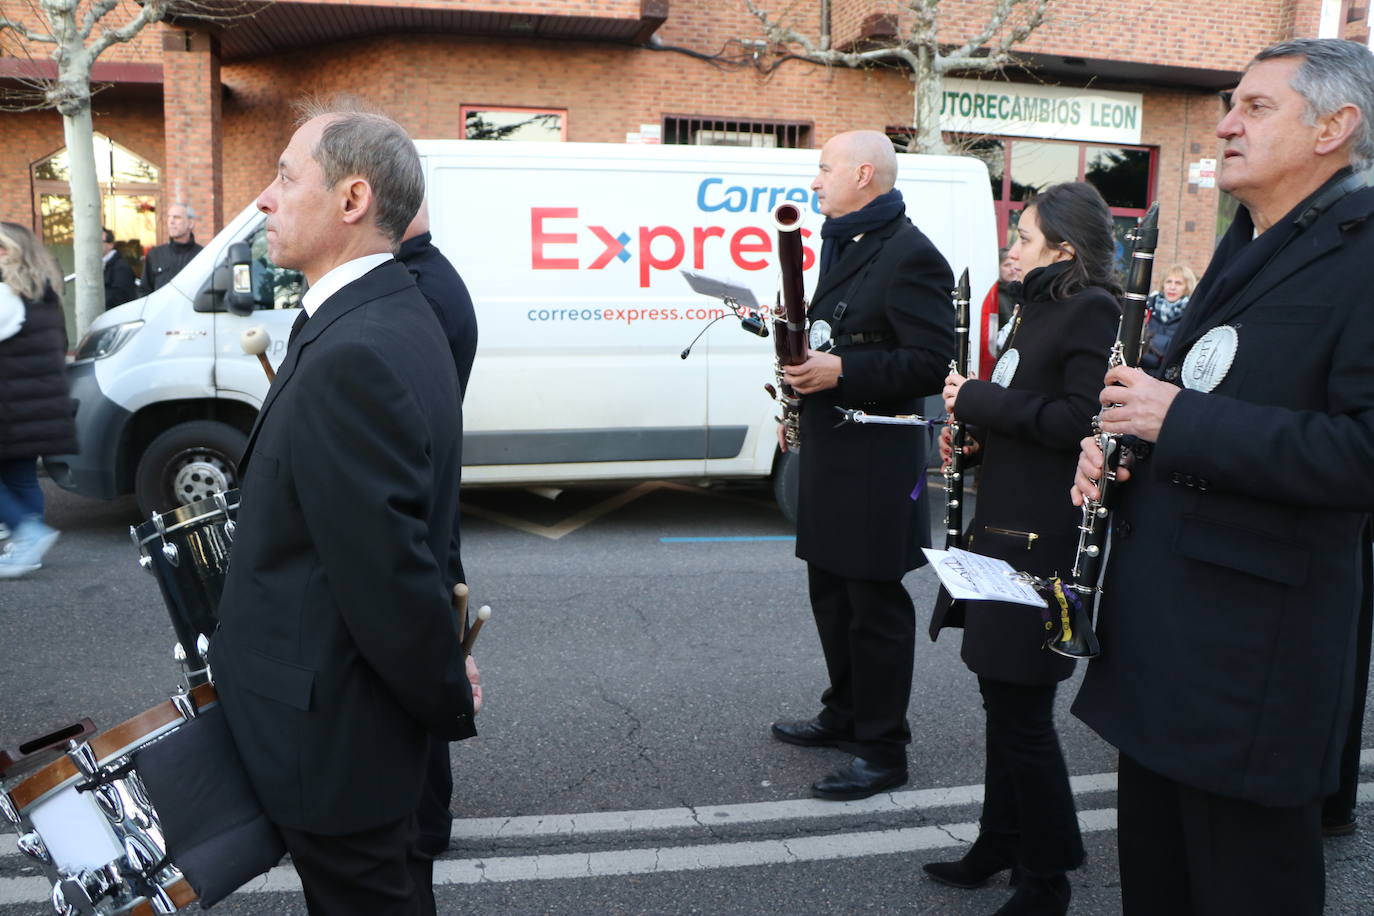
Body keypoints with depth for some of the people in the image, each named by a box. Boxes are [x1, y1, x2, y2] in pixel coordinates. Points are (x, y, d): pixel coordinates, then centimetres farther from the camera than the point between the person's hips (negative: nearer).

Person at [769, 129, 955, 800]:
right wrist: (804, 370, 12)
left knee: (874, 605, -1)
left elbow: (931, 363, -21)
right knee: (831, 593, 19)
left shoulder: (910, 255, -14)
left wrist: (842, 371, -26)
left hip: (876, 460, -10)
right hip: (828, 450, 10)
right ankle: (844, 714, 35)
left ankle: (883, 750, 12)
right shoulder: (841, 245, 16)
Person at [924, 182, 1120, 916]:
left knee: (1022, 713, -1)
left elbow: (1079, 420, -23)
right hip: (1001, 528, 9)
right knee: (1003, 698, 18)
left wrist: (980, 400, -17)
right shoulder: (1044, 305, 15)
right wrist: (976, 429, 4)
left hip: (1041, 540, -9)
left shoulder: (1090, 311, -13)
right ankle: (1001, 843, 33)